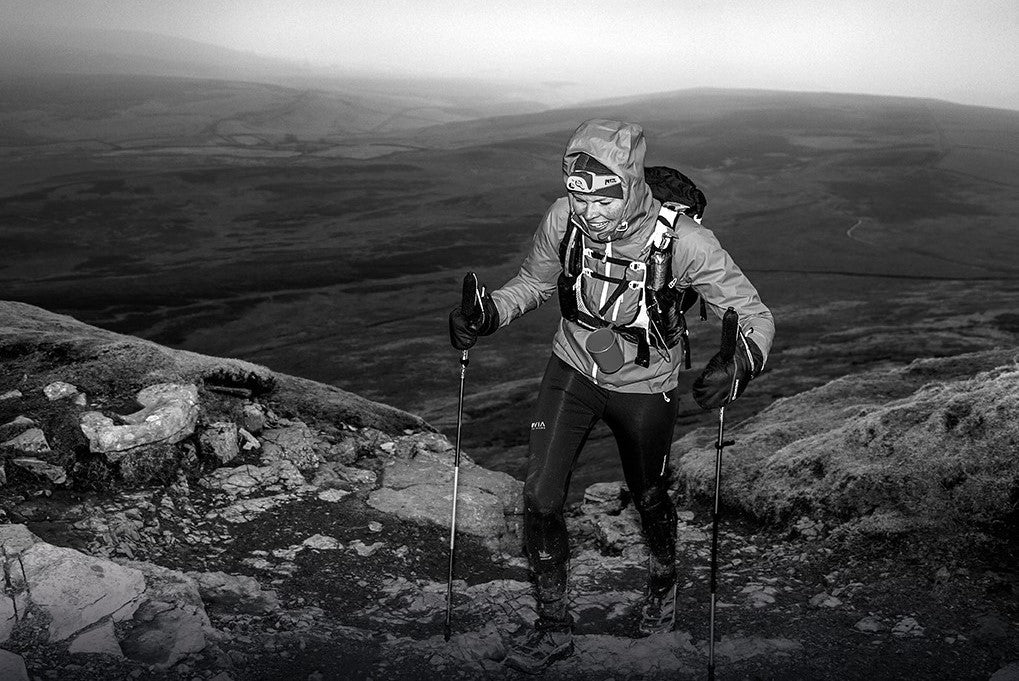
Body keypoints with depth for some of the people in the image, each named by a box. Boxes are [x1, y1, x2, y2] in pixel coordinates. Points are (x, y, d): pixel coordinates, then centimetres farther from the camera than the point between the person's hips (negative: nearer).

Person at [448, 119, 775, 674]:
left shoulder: (681, 239, -29)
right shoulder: (563, 218, -19)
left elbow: (753, 313, -22)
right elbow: (533, 282, 1)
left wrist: (739, 365, -44)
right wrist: (485, 314, -18)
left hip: (644, 388, -2)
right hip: (572, 369, 2)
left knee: (647, 497, 18)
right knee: (540, 496, -5)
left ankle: (663, 579, 54)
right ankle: (553, 627, 17)